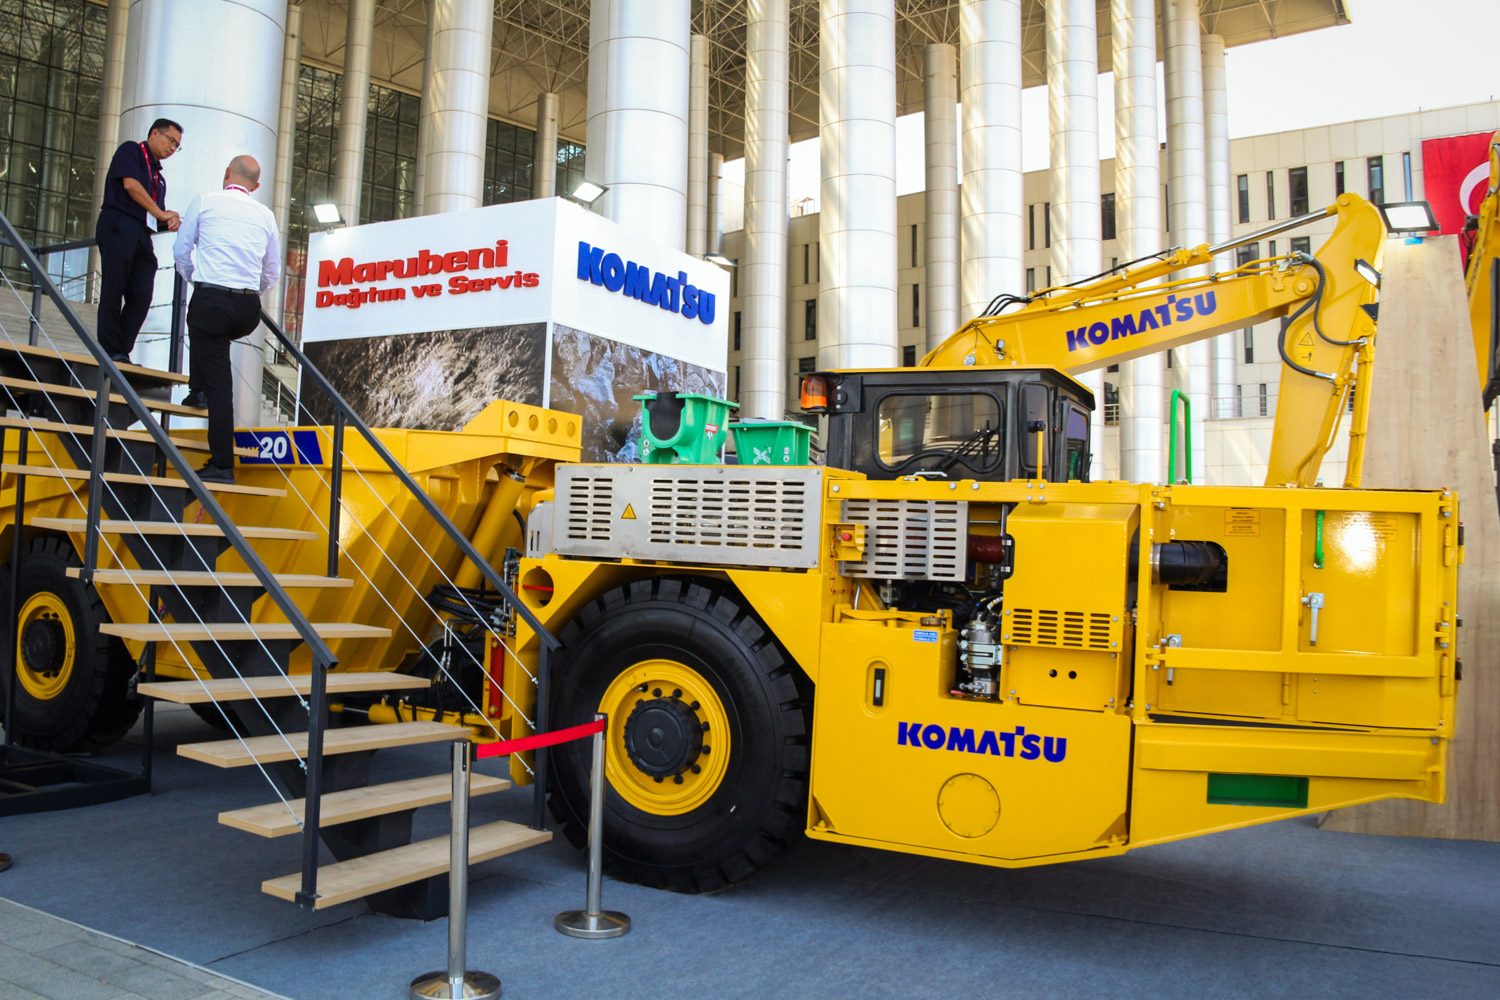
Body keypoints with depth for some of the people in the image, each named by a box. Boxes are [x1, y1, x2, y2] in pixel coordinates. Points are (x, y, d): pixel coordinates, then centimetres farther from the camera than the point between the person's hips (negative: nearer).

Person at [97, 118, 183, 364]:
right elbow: (131, 184, -9)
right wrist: (162, 214, -4)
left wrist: (170, 223, 3)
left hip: (142, 233, 7)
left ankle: (120, 353, -1)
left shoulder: (158, 177, 27)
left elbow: (157, 221, 26)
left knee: (141, 296, -4)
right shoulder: (130, 150, 8)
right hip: (119, 226, -7)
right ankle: (111, 351, -7)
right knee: (114, 290, -7)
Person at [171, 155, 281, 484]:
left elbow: (181, 251, 12)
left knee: (219, 382, -1)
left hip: (211, 297, -4)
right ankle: (199, 390, 33)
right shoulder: (265, 214, 13)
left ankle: (222, 465, 0)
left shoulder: (205, 201, 5)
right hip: (249, 309, 4)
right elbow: (272, 272, 18)